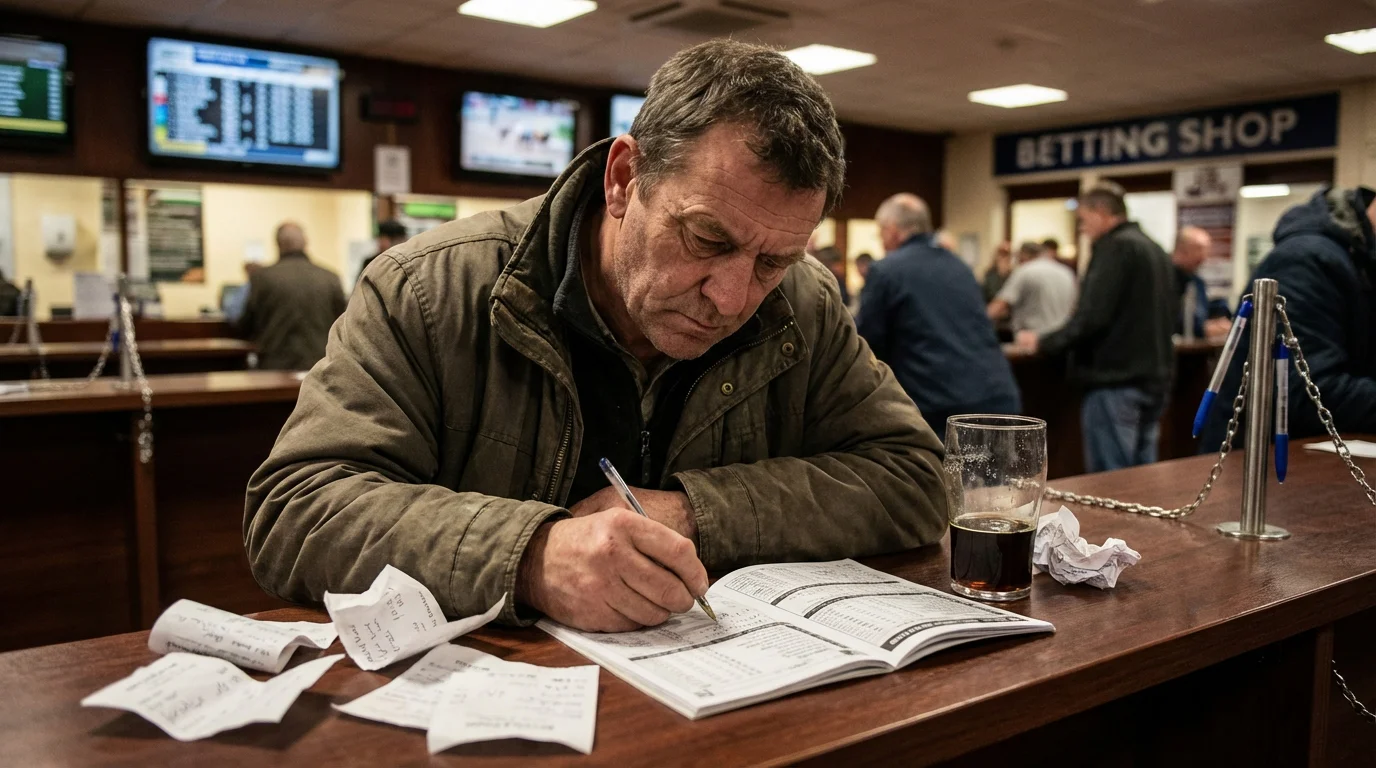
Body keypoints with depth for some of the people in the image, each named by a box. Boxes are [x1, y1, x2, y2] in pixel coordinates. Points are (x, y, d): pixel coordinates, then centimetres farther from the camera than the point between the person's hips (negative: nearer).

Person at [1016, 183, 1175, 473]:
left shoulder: (1114, 246, -12)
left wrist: (1043, 343, -9)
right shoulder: (1156, 251, 16)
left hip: (1115, 382, -9)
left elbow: (1091, 318, -20)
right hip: (1153, 381, 9)